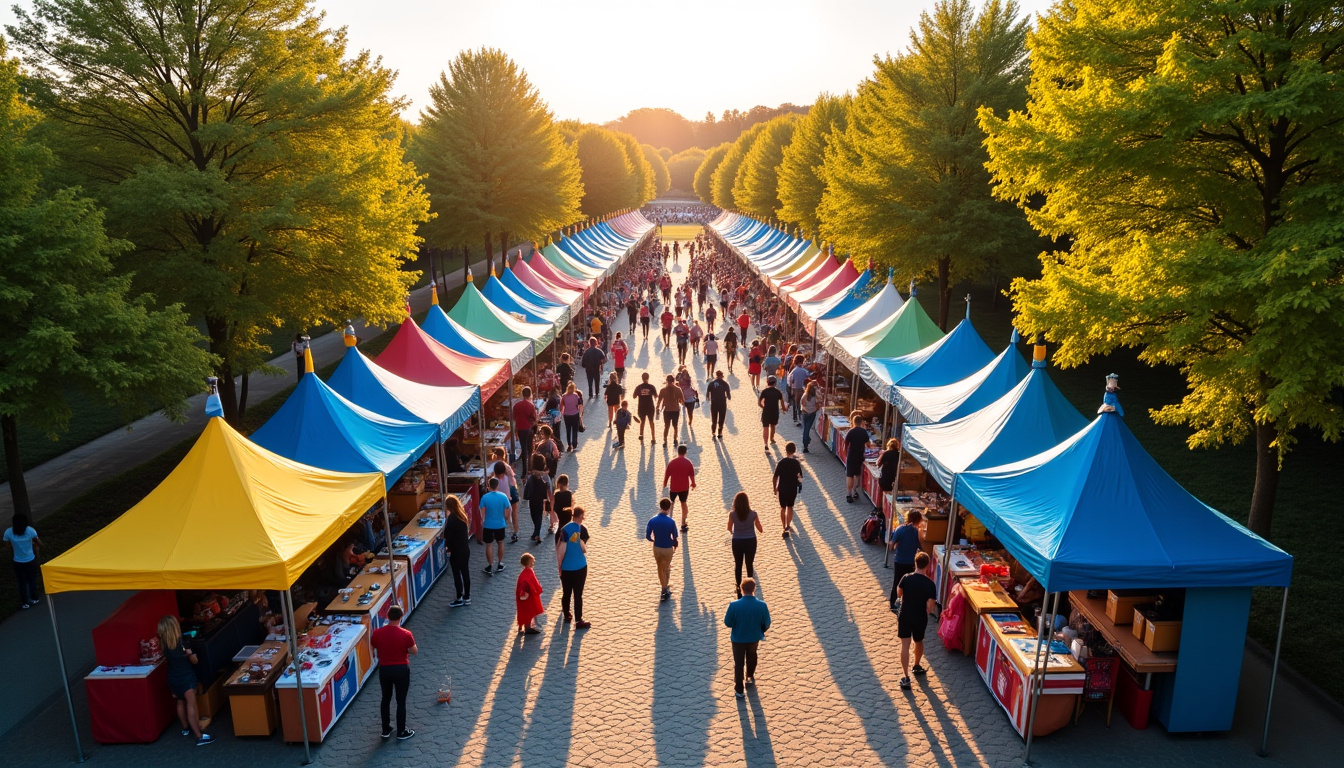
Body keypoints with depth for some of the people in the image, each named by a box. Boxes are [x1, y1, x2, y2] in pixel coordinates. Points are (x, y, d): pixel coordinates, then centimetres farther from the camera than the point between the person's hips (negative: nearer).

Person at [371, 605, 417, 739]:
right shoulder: (406, 634, -19)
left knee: (385, 699, 20)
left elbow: (372, 647, 8)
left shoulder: (377, 633, -11)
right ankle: (401, 732, 20)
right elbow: (415, 651, -8)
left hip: (384, 669, 3)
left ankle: (386, 730, 30)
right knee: (401, 701, 10)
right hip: (401, 669, -2)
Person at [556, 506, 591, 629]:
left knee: (566, 593, 15)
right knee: (578, 594, 2)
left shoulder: (565, 529, -5)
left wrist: (559, 566, 4)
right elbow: (584, 548, -11)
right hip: (580, 567, -2)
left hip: (566, 568, 2)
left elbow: (562, 550, -5)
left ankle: (567, 616, 31)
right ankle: (579, 621, 5)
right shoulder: (582, 529, -8)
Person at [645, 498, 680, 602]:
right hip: (668, 548, -2)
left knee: (660, 568, 23)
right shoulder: (671, 522, -21)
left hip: (657, 548, 2)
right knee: (666, 568, 19)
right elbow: (674, 537, -12)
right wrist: (675, 546, 8)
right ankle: (665, 591, 22)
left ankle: (665, 589, 37)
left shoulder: (652, 521, -14)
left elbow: (647, 536, -8)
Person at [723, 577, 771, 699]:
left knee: (739, 663, 17)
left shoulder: (734, 605, -26)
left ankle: (739, 690, 24)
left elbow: (727, 623, -15)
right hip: (754, 638, 2)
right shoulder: (761, 605, -21)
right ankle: (750, 677, 52)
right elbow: (766, 624, -9)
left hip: (738, 639, -2)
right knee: (751, 657, 29)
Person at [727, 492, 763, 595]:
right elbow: (760, 529, -4)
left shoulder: (732, 514, -14)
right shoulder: (753, 514, -15)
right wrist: (764, 529, 19)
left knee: (738, 565, 18)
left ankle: (739, 589, 27)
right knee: (749, 565, 17)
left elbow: (729, 529, 0)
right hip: (750, 541, 0)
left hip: (737, 542, 0)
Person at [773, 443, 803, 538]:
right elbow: (800, 477, -1)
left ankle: (785, 530, 14)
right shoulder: (796, 463, -9)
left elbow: (775, 477, -11)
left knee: (783, 508, 13)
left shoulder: (781, 462, -13)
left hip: (782, 488, -1)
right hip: (793, 488, 1)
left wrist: (775, 489, 2)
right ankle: (788, 526, 19)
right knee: (790, 507, 21)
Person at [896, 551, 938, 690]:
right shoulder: (930, 584, -17)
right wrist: (933, 607, 6)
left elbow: (899, 594, 3)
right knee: (919, 642, 25)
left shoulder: (906, 578, -14)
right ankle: (917, 666, 46)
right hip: (920, 619, 1)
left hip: (905, 617, -1)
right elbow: (930, 607, -16)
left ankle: (905, 676, -5)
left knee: (905, 645, 1)